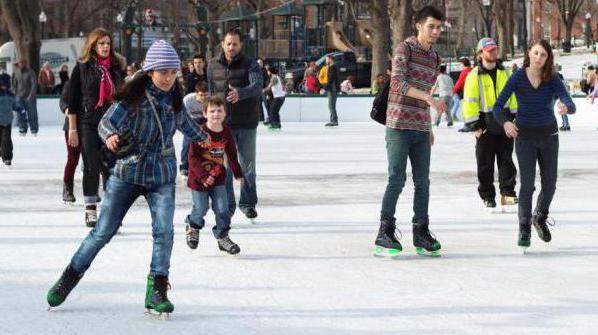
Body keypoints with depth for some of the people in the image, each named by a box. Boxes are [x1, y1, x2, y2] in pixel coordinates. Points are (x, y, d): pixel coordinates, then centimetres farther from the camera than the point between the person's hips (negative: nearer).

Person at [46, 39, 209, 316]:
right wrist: (110, 136, -42)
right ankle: (71, 276, 21)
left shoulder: (174, 97, 2)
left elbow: (184, 120, 23)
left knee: (163, 231, -14)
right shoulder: (134, 96, -13)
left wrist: (201, 136, 42)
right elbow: (107, 122, -19)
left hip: (162, 177, 3)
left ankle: (157, 291, -5)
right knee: (103, 231, 3)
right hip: (128, 172, -3)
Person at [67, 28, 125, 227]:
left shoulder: (117, 67, 10)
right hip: (88, 124, -3)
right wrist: (72, 128, -6)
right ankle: (90, 210, 6)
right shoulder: (82, 67, 0)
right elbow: (72, 99, -1)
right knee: (91, 167, -2)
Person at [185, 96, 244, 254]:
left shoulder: (226, 133, -2)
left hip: (218, 178, 4)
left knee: (222, 208, -1)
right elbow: (193, 158, -17)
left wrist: (238, 173, 12)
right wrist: (203, 176, -24)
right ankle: (193, 227, 36)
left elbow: (232, 155, 11)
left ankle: (222, 237, 13)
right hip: (199, 179, -4)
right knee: (201, 208, 5)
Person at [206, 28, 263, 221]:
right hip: (223, 123, 1)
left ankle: (248, 203, 21)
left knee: (248, 165, 8)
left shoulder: (250, 65, -3)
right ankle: (227, 205, 9)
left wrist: (240, 93, -41)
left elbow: (257, 86, -21)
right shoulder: (213, 66, 7)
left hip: (247, 123, -1)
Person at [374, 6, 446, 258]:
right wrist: (429, 98, -30)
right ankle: (384, 235, -1)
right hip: (399, 125, -7)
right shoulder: (405, 48, -7)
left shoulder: (434, 58, 15)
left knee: (422, 182, 6)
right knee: (397, 180, -7)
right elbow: (398, 83, -20)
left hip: (421, 128, 7)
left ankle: (421, 234, 13)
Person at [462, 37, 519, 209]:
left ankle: (507, 193, 6)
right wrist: (474, 125, -10)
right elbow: (469, 101, -6)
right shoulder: (474, 76, -4)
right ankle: (487, 196, 11)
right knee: (485, 163, 3)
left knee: (506, 159, 3)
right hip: (486, 125, -3)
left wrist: (515, 116, 6)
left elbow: (513, 95, 14)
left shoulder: (505, 73, 9)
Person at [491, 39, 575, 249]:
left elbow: (571, 105, -20)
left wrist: (566, 107, -44)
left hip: (548, 136, 2)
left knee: (550, 183, 6)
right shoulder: (518, 78, -11)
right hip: (524, 136, -2)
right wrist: (505, 122, -31)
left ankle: (540, 218, 34)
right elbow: (497, 106, -11)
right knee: (527, 184, -8)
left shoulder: (553, 80, -8)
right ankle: (524, 230, 3)